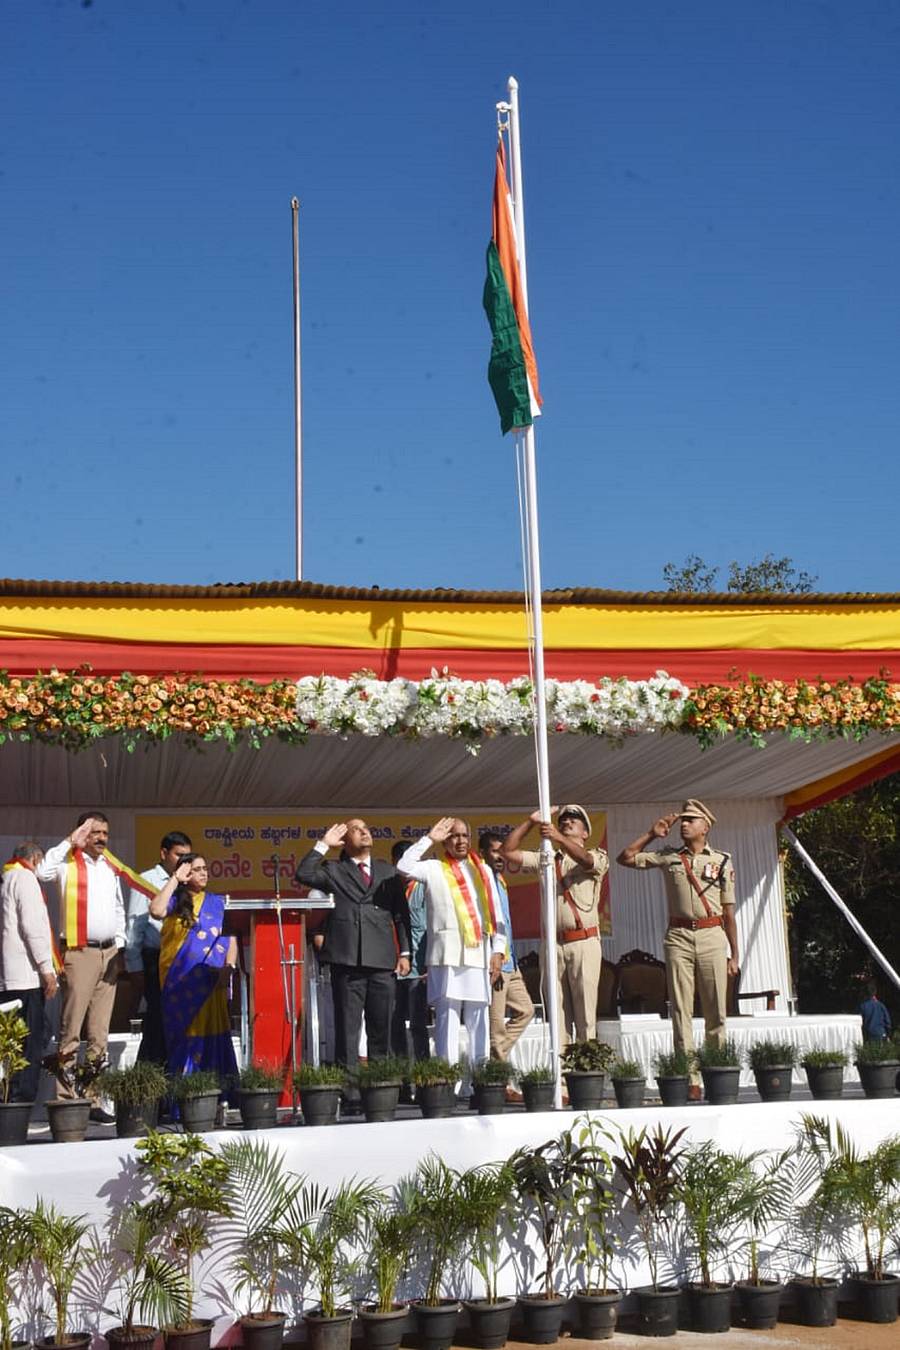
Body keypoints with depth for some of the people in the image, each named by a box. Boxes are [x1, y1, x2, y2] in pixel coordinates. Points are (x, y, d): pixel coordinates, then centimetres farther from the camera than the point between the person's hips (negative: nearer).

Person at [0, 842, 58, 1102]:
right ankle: (22, 1100, -10)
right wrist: (47, 968, -13)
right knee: (30, 1044, -7)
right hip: (25, 974, -9)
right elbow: (32, 926, -14)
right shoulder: (25, 878, -5)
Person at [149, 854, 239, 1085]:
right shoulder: (175, 901, 7)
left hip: (212, 981, 2)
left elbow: (231, 938, 10)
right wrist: (175, 879, -8)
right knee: (185, 1033, -2)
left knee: (213, 1033, -3)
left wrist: (229, 966, -6)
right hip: (180, 982, -1)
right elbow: (156, 911, -16)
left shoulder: (218, 903, 14)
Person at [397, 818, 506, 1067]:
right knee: (447, 1014, -5)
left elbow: (495, 914, 15)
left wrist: (498, 949, 6)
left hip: (479, 952, 3)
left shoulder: (483, 870, 18)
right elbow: (404, 867, -10)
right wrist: (428, 839, -3)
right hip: (447, 953, -3)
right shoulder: (434, 869, 9)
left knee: (479, 1018, 4)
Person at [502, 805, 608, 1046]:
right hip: (552, 944, 3)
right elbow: (508, 851, 13)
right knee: (558, 1012, 1)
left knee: (585, 1012, -4)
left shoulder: (597, 856, 9)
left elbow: (587, 860, -15)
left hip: (584, 942, -3)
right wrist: (531, 821, 7)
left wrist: (559, 838, -32)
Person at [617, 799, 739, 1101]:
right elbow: (625, 858, 12)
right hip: (679, 937, 1)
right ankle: (690, 1080, -2)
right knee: (681, 1010, -3)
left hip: (712, 937, 0)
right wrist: (652, 834, 9)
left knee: (716, 1010, -1)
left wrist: (733, 955, 6)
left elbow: (728, 912, 9)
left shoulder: (722, 861, 10)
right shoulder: (668, 857, 12)